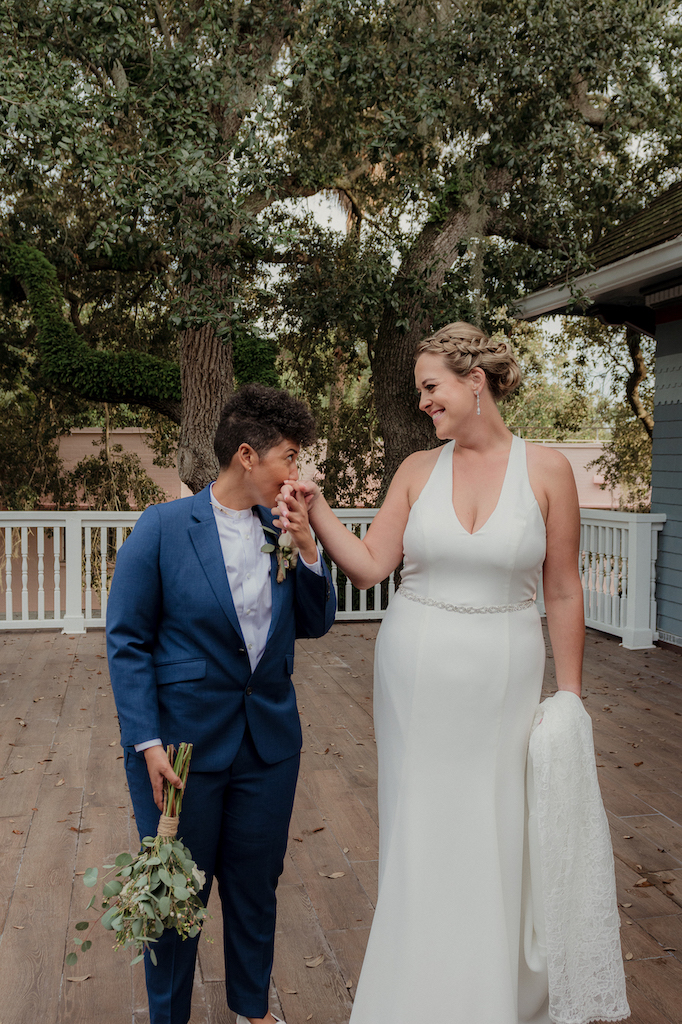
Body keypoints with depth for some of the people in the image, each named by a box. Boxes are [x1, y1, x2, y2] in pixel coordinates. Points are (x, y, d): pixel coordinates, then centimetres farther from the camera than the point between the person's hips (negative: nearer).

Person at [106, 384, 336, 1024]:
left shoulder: (284, 530, 1)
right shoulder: (163, 528, -12)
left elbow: (316, 623, 4)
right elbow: (127, 641, -9)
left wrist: (305, 545, -10)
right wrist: (148, 742, -14)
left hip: (269, 741, 4)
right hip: (182, 741, -4)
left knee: (256, 886, 19)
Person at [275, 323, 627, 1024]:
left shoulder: (545, 469, -5)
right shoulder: (419, 470, 1)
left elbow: (562, 592, -1)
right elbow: (368, 567, -2)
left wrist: (569, 695, 2)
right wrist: (315, 511, -15)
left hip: (502, 681, -2)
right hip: (415, 677, 2)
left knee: (497, 839, 9)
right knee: (419, 833, 12)